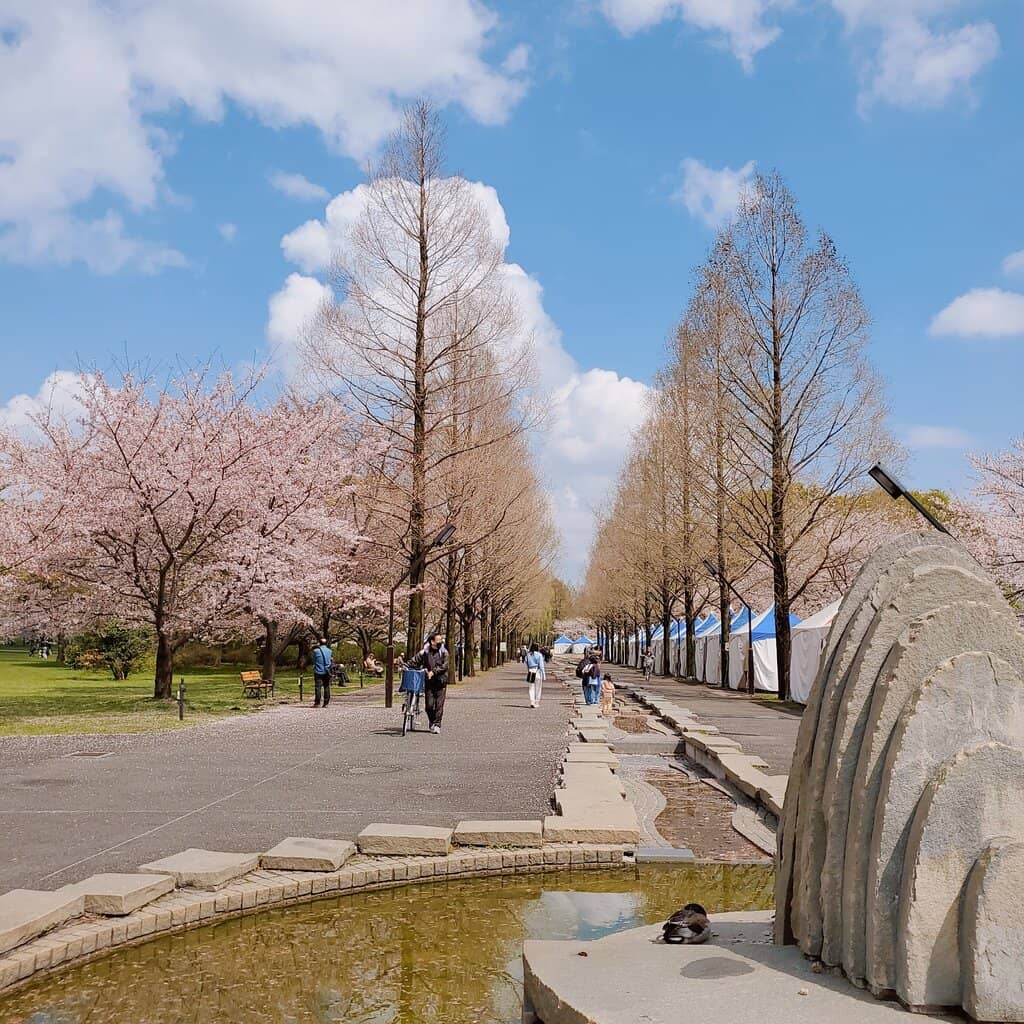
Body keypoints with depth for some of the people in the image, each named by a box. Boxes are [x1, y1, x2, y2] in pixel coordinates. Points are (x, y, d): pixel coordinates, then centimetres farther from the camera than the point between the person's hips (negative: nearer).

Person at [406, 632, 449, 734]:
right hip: (429, 682, 1)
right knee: (429, 705, 0)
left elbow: (444, 666, -6)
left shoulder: (444, 652, 3)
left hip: (440, 682, 0)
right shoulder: (424, 652, 3)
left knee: (439, 705, -3)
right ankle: (432, 723, 22)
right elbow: (414, 662, 3)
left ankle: (437, 724, 5)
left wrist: (433, 672, -16)